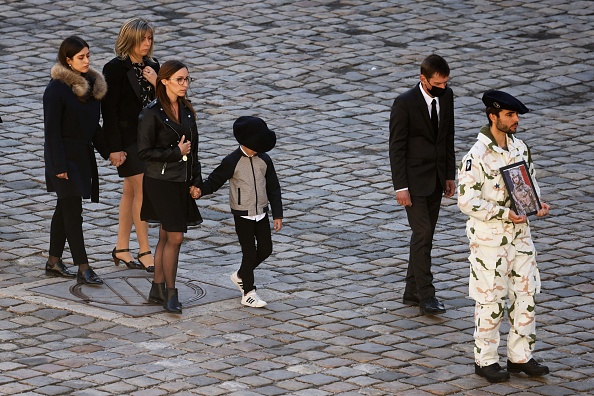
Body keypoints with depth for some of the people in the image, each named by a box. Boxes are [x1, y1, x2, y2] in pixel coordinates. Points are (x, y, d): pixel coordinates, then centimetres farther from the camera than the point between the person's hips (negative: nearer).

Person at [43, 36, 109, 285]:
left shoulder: (91, 84, 7)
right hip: (65, 157, -8)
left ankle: (54, 262, 23)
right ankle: (83, 269, -8)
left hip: (83, 155, 8)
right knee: (73, 210, -7)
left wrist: (108, 151, 12)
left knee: (65, 208, 14)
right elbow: (52, 129, -17)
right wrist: (59, 166, -19)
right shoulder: (57, 88, -17)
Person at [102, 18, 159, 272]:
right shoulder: (115, 69, -13)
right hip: (127, 139, -6)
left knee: (130, 192, 12)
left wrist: (156, 84, -11)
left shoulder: (152, 67, 5)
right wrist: (115, 148, -16)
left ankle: (122, 249, 20)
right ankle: (144, 252, -1)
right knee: (141, 191, -7)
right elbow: (109, 110, -13)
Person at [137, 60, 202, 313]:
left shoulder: (187, 111, 8)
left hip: (182, 182, 7)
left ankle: (157, 289, 20)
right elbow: (144, 152, -15)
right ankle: (170, 293, 1)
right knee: (175, 236, -9)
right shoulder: (152, 113, -14)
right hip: (161, 181, -7)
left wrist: (196, 181, 6)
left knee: (166, 236, 12)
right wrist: (176, 152, -17)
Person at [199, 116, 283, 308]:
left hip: (261, 213, 5)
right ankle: (248, 293, 10)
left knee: (265, 250, 9)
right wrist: (200, 190, -29)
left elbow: (273, 188, 6)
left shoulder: (264, 160, 0)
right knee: (250, 253, -3)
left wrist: (277, 214, 5)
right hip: (243, 216, -5)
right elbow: (214, 181, -8)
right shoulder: (232, 162, -13)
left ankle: (240, 276, 32)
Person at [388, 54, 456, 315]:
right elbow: (397, 147, -14)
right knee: (422, 235, -10)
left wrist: (450, 175, 12)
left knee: (425, 235, 10)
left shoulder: (446, 96, 1)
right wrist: (400, 187, -16)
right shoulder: (405, 104, -17)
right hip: (414, 179, -6)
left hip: (436, 178, 6)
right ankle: (426, 296, -8)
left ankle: (412, 292, 18)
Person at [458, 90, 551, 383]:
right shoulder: (477, 156, -18)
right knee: (491, 301, 3)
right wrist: (504, 213, -23)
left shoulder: (519, 147, 4)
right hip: (489, 238, -7)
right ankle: (485, 361, 16)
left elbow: (530, 180, 18)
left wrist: (538, 204, -2)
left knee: (526, 295, 11)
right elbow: (467, 201, -19)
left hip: (519, 233, 7)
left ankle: (520, 356, 23)